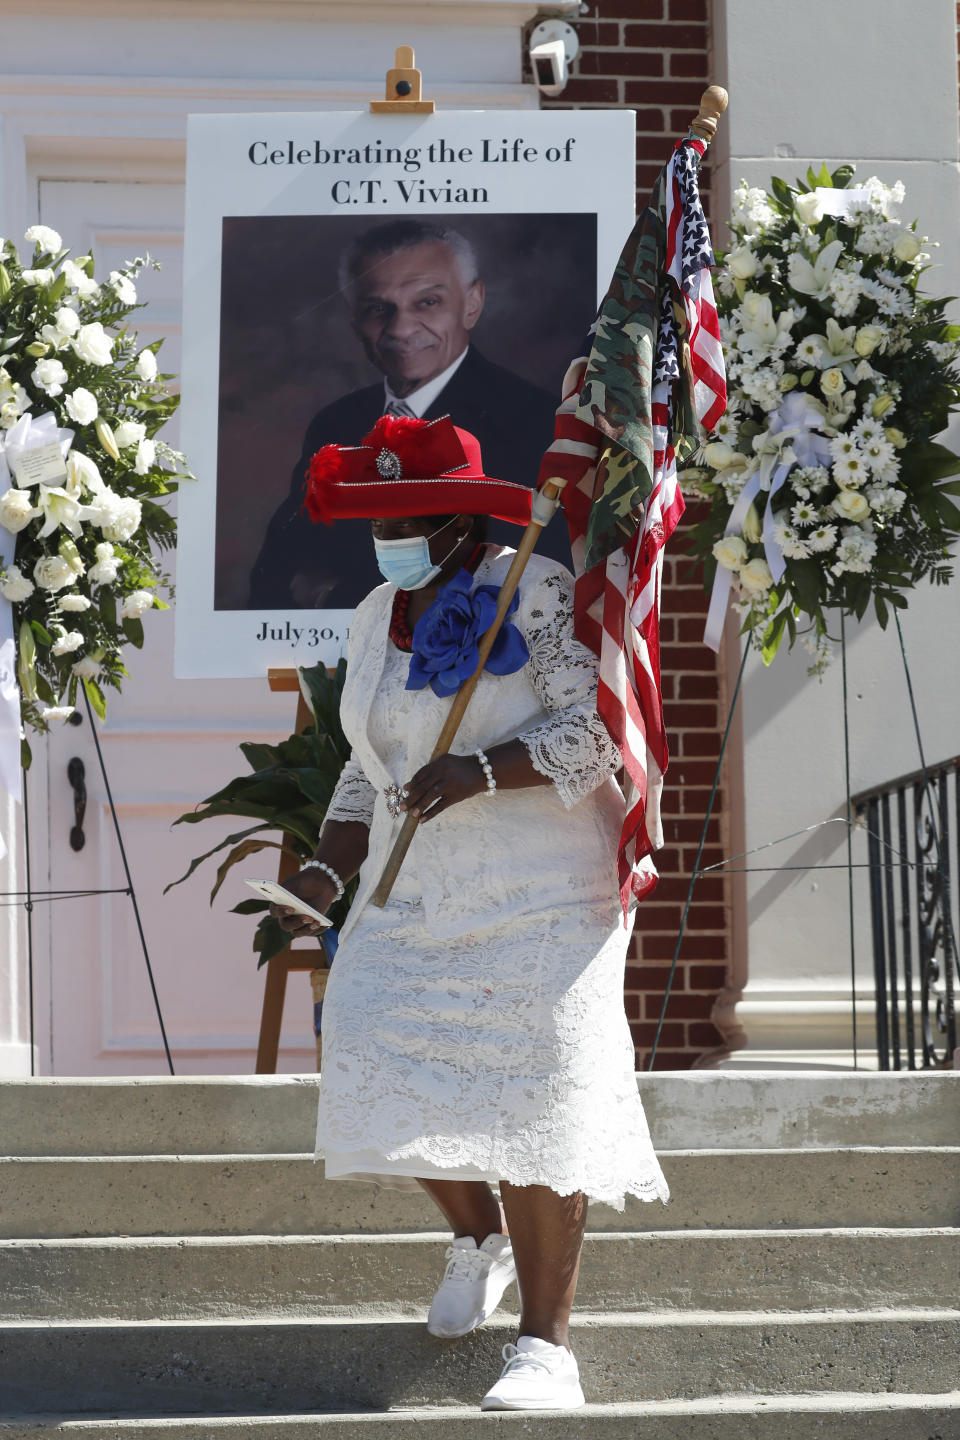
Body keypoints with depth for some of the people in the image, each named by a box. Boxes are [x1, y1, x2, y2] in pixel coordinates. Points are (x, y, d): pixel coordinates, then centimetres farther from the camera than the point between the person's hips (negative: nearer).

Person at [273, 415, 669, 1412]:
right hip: (417, 897, 6)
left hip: (540, 893, -6)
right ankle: (478, 1237, 26)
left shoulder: (535, 593, -9)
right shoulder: (376, 617, 14)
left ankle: (546, 1344, -5)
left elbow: (598, 727, -17)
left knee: (532, 1099, -10)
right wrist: (327, 869, 9)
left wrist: (480, 773, -26)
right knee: (385, 1071, -5)